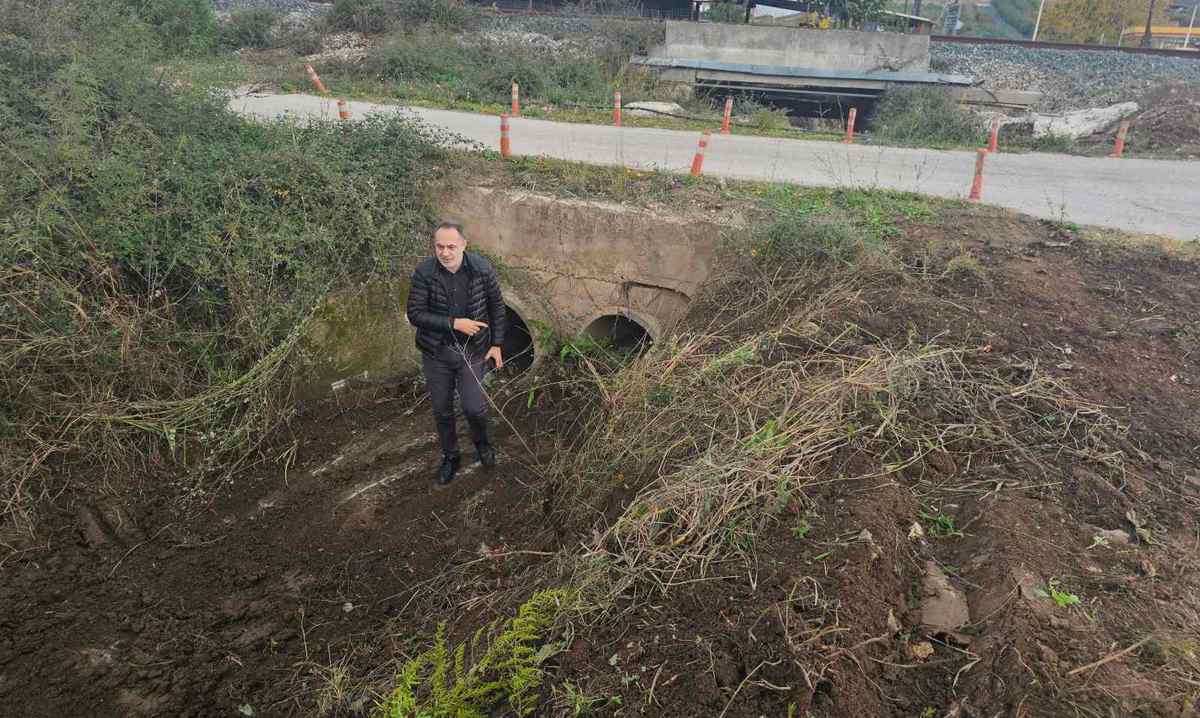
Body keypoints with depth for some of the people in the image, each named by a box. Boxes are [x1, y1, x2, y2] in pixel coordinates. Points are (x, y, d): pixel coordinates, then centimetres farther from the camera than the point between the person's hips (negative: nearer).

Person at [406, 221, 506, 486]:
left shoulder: (482, 268, -13)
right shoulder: (424, 272, -16)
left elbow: (496, 306, 0)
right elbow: (414, 313, -15)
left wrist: (496, 344, 0)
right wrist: (454, 323, -24)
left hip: (472, 351, -1)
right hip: (436, 354, 1)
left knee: (474, 407, -2)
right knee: (442, 411, 13)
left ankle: (482, 443, 33)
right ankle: (450, 457, 38)